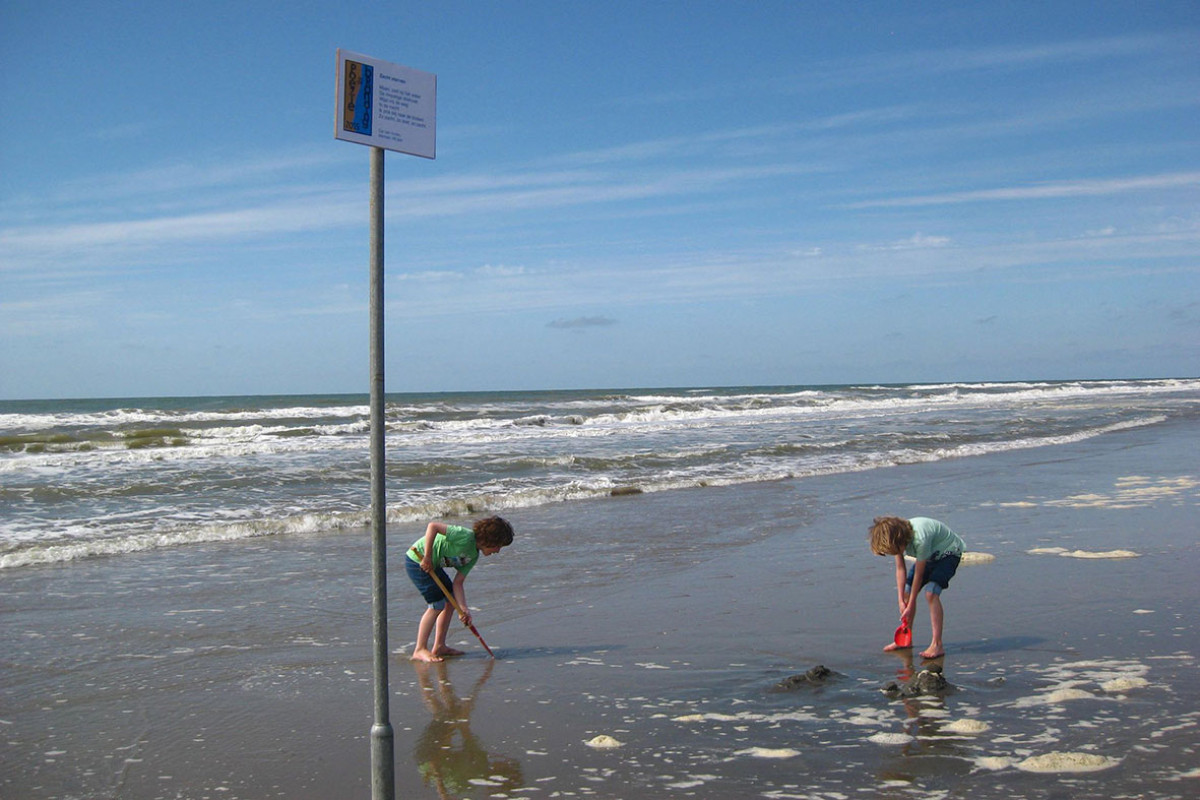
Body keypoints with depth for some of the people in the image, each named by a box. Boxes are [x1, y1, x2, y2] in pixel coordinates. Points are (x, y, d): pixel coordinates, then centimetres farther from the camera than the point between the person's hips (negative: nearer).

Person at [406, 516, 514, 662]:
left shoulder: (474, 556, 4)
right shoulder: (466, 536, -25)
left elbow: (458, 583, 3)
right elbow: (433, 526, -32)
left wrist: (463, 608, -9)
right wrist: (427, 558, -29)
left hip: (433, 565, 10)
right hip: (417, 561, -10)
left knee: (451, 601, 11)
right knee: (437, 605, -9)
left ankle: (439, 647, 19)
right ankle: (420, 650, 0)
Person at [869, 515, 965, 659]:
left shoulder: (920, 538, -39)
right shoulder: (895, 537, -17)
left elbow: (918, 574, -30)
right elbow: (900, 569, -13)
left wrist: (910, 606, -23)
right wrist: (902, 601, -18)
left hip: (949, 552, -8)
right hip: (931, 555, 8)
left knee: (931, 593, -25)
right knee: (906, 592, 1)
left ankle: (937, 645, -24)